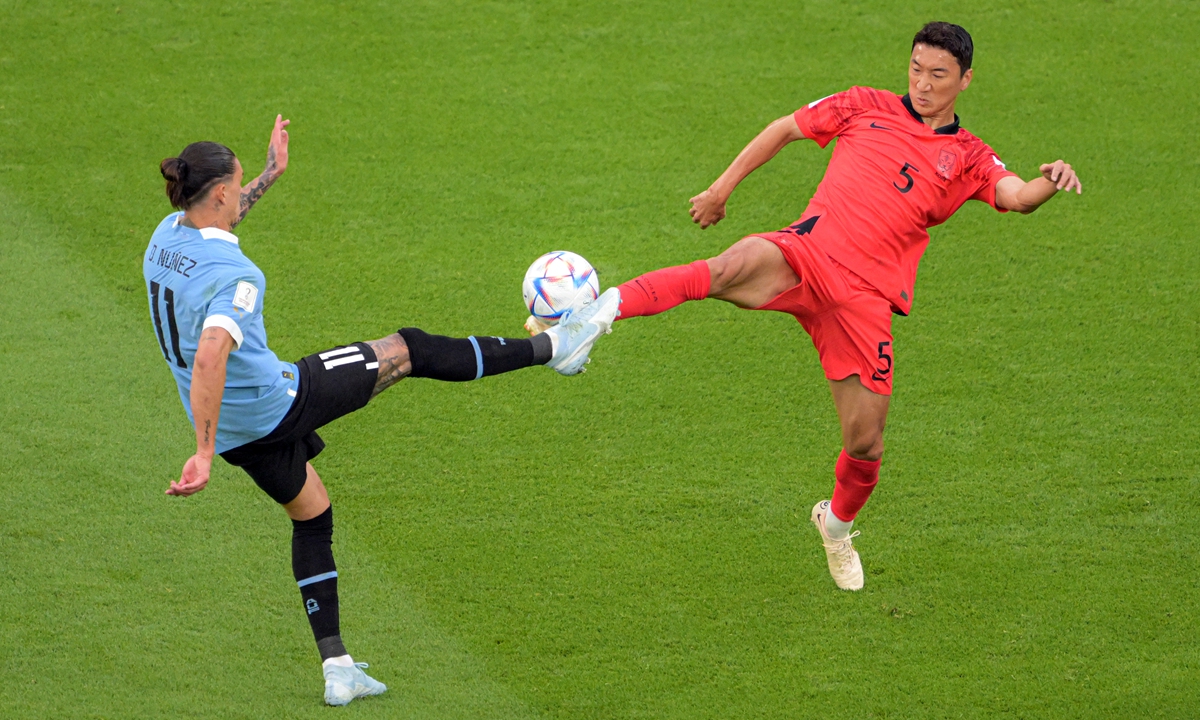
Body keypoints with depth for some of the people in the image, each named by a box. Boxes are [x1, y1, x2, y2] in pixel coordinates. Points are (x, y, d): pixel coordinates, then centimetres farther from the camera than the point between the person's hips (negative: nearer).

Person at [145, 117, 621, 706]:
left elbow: (211, 225, 24)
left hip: (237, 431, 9)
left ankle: (337, 669, 27)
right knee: (406, 351, 5)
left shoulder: (166, 237, -2)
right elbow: (209, 360, -42)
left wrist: (270, 175, 27)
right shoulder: (233, 277, -30)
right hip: (275, 402, -9)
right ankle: (552, 345, 17)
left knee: (311, 517, 26)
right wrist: (203, 454, -43)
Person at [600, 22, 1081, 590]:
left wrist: (1050, 183, -26)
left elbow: (1017, 196, -3)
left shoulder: (968, 159, 14)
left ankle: (838, 523, 35)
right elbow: (784, 129, 23)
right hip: (809, 252, -1)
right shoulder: (866, 108, 15)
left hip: (865, 297, 1)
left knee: (865, 446, 2)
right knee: (734, 266, -38)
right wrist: (721, 189, 20)